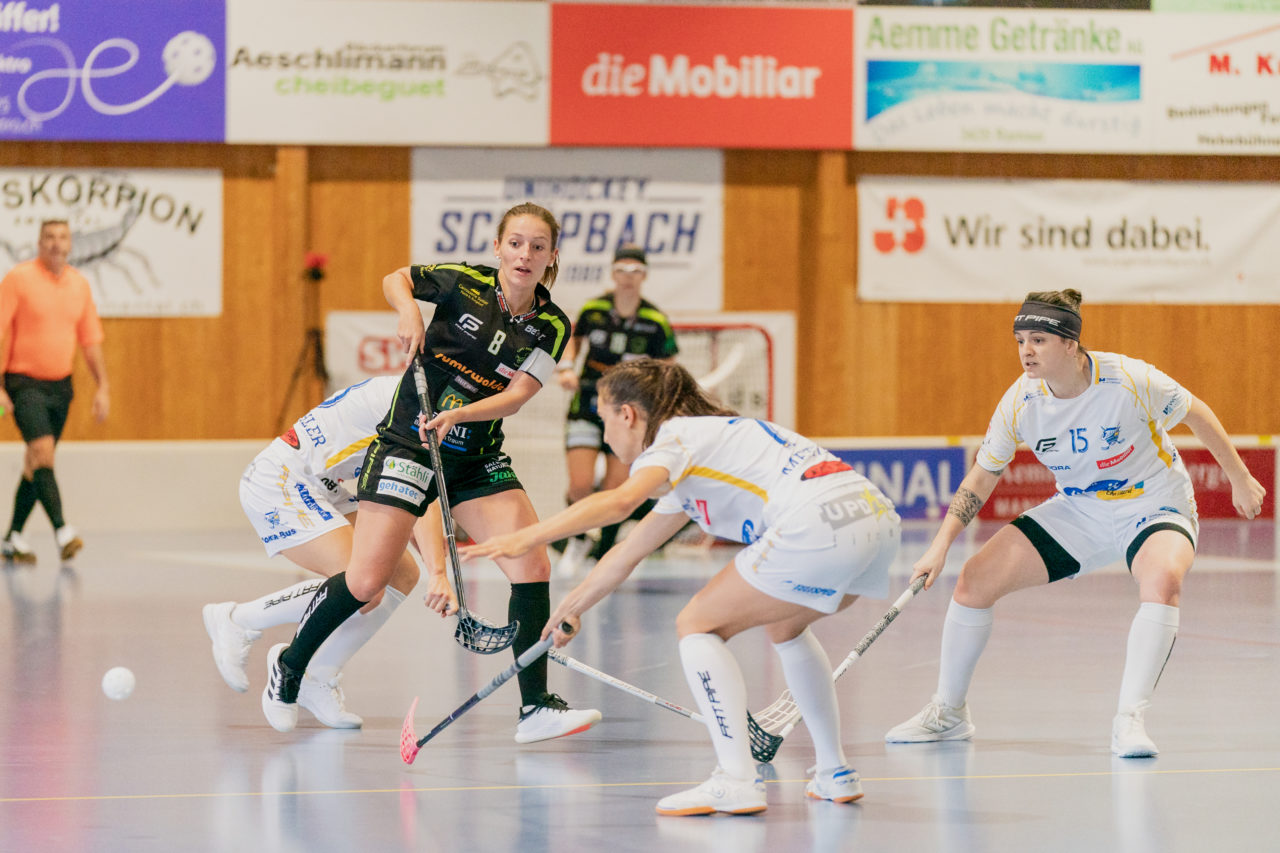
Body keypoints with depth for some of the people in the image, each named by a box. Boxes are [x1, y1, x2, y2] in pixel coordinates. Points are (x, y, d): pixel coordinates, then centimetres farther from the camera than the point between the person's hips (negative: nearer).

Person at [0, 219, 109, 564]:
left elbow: (91, 339, 14)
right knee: (42, 451, -21)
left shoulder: (79, 283, 7)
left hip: (60, 385, 6)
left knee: (36, 464, 10)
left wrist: (102, 387, 9)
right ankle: (61, 531, -29)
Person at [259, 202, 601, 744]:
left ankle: (535, 708, -8)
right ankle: (289, 666, 18)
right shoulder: (465, 283, -9)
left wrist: (457, 414, -28)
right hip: (408, 445, -3)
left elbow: (516, 395, -12)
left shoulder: (552, 326, -2)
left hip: (478, 459, 3)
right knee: (366, 581, -8)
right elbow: (395, 279, 7)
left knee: (533, 564, -14)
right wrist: (408, 310, -14)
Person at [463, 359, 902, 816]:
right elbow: (629, 553, 40)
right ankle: (835, 774, 33)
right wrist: (569, 609, 48)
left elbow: (619, 501, -17)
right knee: (783, 625, 34)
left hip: (818, 523, -10)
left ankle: (737, 781, -8)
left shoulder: (676, 437, 4)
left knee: (697, 625, 3)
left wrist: (526, 538, -19)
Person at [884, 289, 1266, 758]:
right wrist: (941, 545, -11)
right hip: (1077, 513, 4)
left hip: (1154, 507, -4)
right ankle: (948, 713, 12)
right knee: (975, 578, -6)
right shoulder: (1021, 402, -14)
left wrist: (1239, 478, 1)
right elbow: (981, 477, -2)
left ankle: (1129, 721, -33)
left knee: (1163, 579, -38)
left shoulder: (1130, 380, -26)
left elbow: (1196, 413, -8)